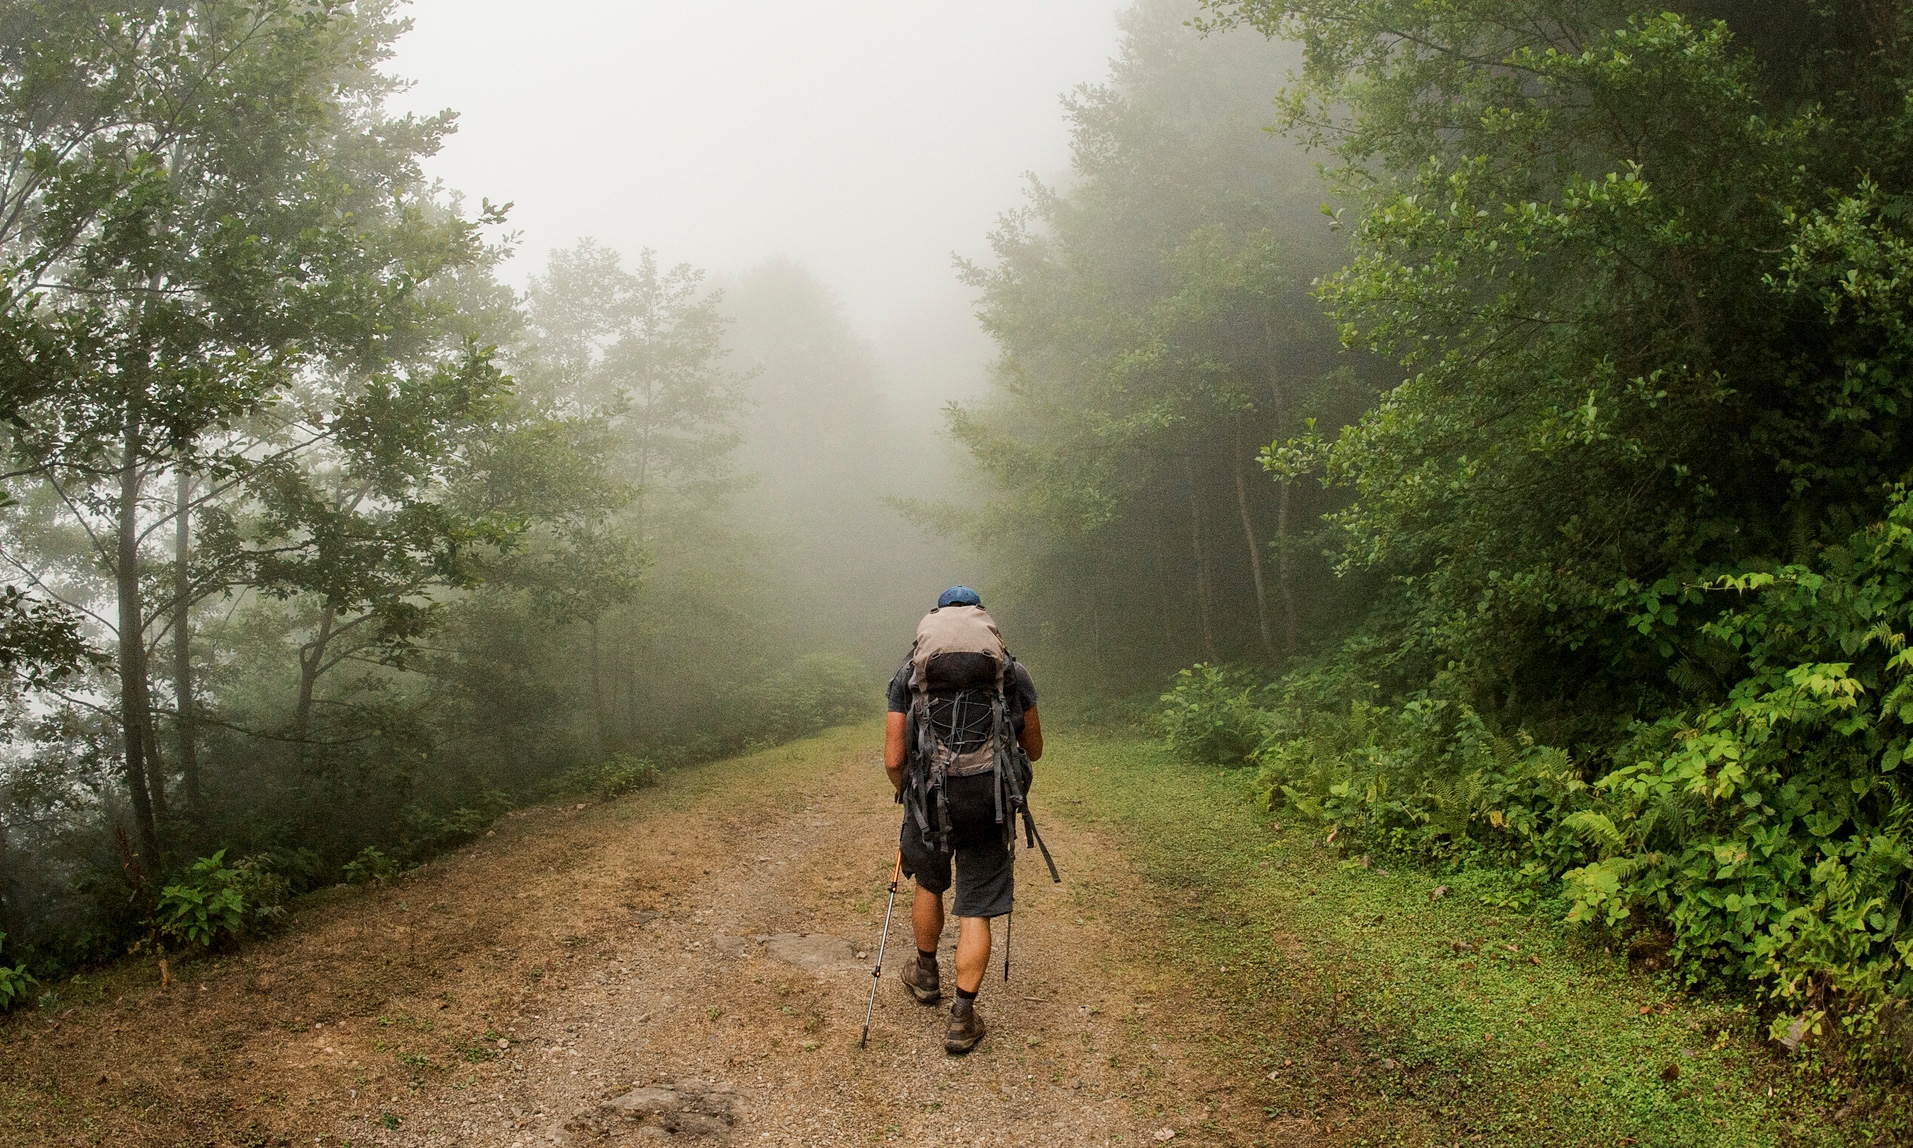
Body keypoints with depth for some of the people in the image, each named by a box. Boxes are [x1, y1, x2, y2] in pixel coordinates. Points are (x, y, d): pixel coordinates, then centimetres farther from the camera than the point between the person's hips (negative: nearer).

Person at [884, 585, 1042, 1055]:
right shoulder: (1012, 671, 4)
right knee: (976, 911, 8)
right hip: (989, 804, -1)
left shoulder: (909, 672, 3)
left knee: (929, 884, 26)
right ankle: (963, 1017, 8)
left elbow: (893, 759, 0)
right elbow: (1034, 750, 11)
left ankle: (926, 975, 44)